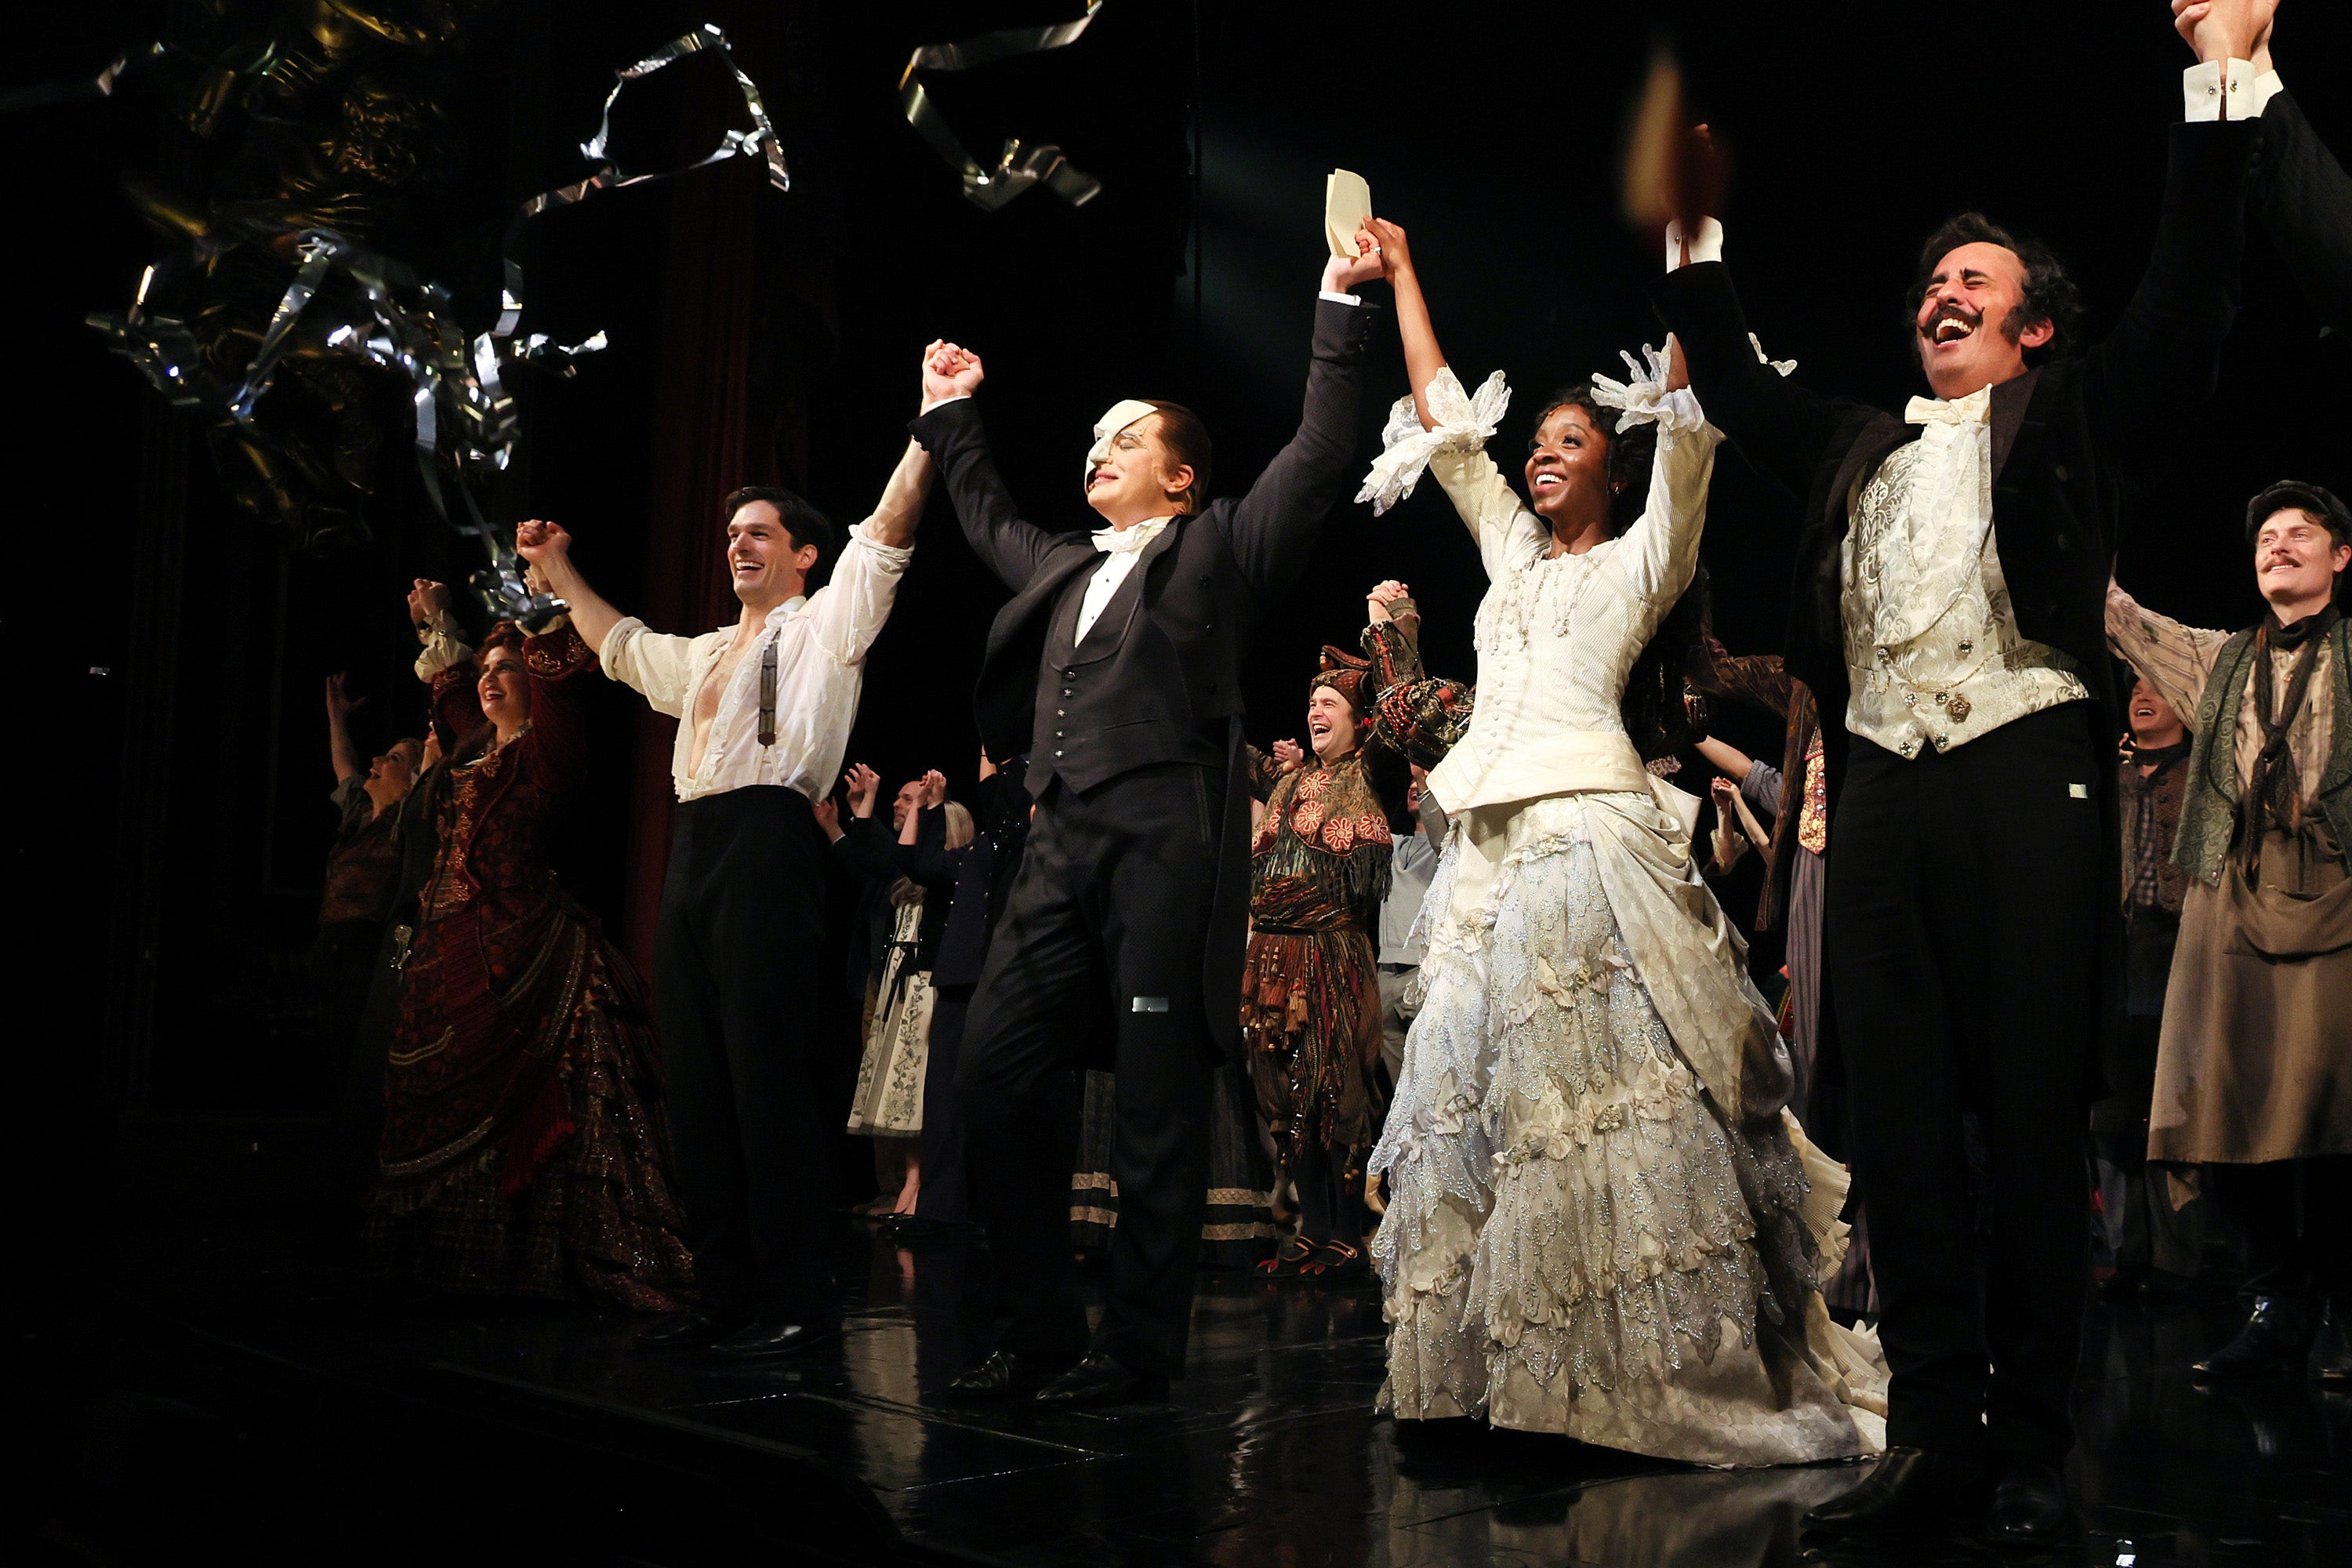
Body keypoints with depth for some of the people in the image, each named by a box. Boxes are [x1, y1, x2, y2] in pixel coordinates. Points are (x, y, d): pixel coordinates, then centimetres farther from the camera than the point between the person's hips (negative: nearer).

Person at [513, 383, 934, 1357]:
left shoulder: (825, 625, 8)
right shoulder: (707, 655, 29)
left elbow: (888, 530, -2)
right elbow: (622, 647, 45)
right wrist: (560, 574, 46)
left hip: (767, 839, -8)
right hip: (693, 848, 8)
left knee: (767, 1069, -11)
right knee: (699, 1077, 6)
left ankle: (793, 1299, -7)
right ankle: (724, 1293, 12)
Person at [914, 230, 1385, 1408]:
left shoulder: (1216, 549, 9)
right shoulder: (1065, 570, 27)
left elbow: (1320, 456, 2)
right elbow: (988, 519, 45)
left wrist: (1339, 305, 1)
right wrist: (951, 416, 47)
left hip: (1167, 836, -7)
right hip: (1063, 845, 7)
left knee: (1157, 1102, -4)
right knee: (992, 1074, 0)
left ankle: (1138, 1351, 4)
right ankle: (1039, 1331, 10)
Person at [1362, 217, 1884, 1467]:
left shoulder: (1643, 557, 9)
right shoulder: (1513, 552, 23)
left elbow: (1684, 420, -2)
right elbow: (1442, 417, 26)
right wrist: (1402, 277, 27)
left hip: (1592, 846, -6)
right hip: (1492, 859, 6)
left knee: (1606, 1110, -11)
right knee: (1482, 1106, 3)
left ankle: (1675, 1374, -6)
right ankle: (1510, 1370, 8)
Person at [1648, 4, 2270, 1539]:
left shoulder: (2070, 418, 14)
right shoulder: (1860, 447, 25)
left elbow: (2191, 293, 4)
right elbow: (1737, 386, 33)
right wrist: (1695, 241, 29)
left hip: (2023, 774, -4)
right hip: (1882, 790, 4)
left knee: (2037, 1119, -3)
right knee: (1901, 1123, 1)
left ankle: (2032, 1448, 4)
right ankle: (1937, 1438, 7)